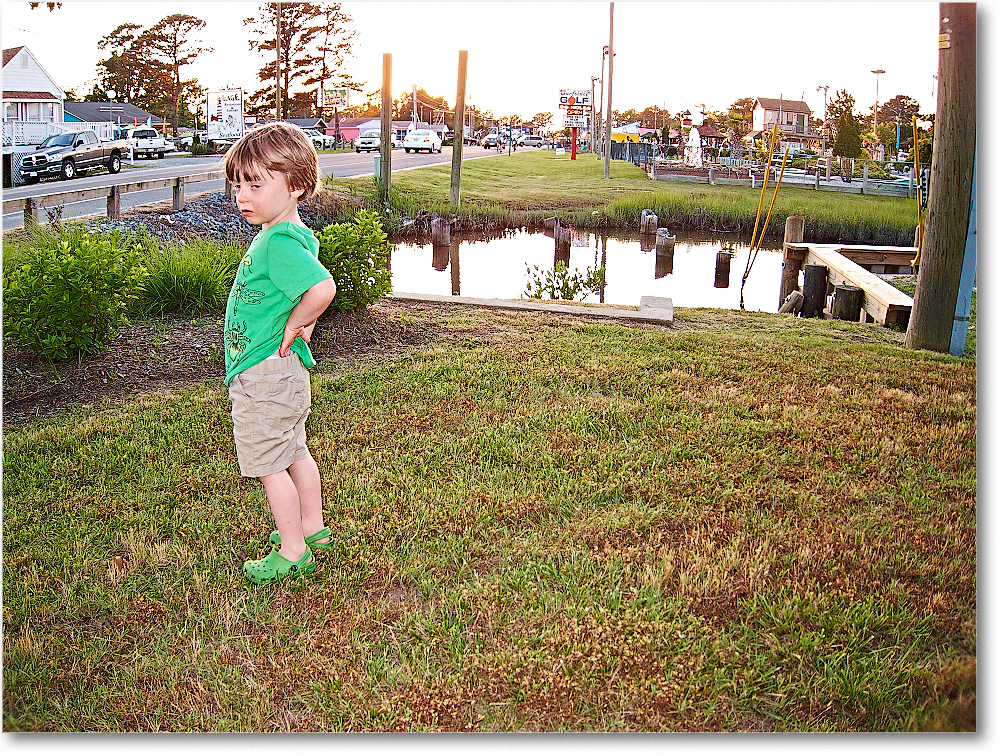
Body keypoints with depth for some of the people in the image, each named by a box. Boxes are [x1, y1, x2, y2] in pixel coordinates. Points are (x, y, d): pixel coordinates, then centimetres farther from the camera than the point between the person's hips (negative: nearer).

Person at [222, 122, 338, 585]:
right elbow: (308, 289, 22)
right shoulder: (286, 235, 8)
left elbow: (322, 289, -39)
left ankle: (292, 553, 15)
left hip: (264, 375, -10)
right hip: (281, 372, 10)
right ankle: (312, 528, 37)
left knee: (269, 464, 3)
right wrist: (302, 323, 10)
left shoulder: (280, 241, -24)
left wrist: (294, 324, -24)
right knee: (295, 453, 21)